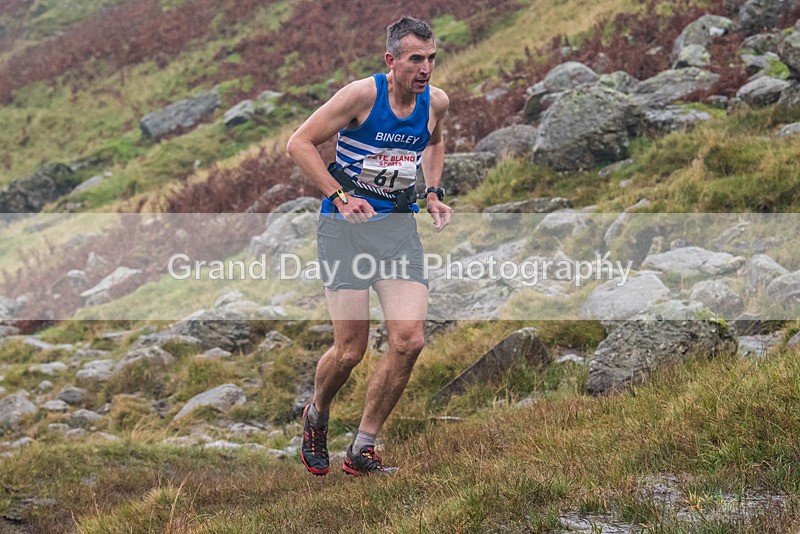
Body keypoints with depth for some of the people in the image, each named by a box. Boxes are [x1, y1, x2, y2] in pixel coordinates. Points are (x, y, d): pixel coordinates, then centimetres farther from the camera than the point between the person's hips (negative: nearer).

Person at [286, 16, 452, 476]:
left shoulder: (436, 102, 2)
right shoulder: (362, 94, -14)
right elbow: (300, 143, -9)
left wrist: (434, 191, 12)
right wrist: (340, 197, -17)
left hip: (400, 224, 5)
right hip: (346, 228, -4)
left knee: (410, 340, -11)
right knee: (350, 351, -6)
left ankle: (363, 450, 4)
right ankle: (316, 418, 27)